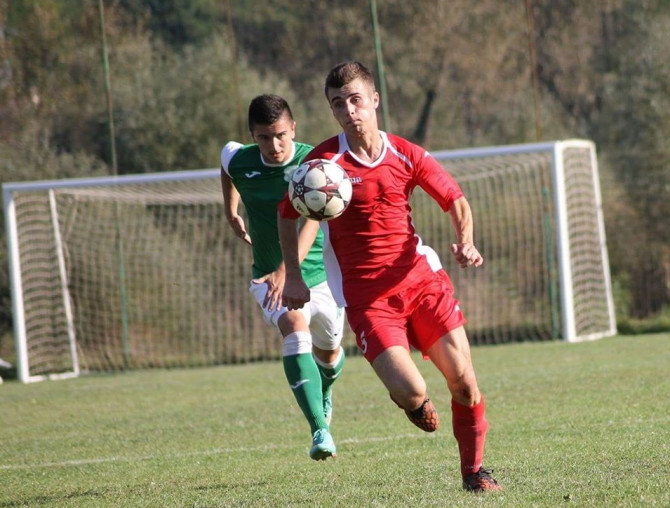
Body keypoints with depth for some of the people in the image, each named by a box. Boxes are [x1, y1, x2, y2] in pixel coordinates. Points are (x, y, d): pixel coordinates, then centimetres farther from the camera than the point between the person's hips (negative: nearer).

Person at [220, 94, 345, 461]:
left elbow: (311, 222, -36)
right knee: (295, 331, -29)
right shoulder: (237, 160, -11)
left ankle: (324, 392, 57)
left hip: (320, 273, 0)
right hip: (270, 276, 0)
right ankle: (320, 430, -38)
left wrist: (287, 269, -50)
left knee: (328, 352, 19)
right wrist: (231, 211, 16)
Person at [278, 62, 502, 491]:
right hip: (365, 295, -3)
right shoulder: (323, 161, -5)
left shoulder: (407, 155, 2)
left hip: (420, 278, 3)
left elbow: (456, 202, 11)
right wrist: (293, 277, 6)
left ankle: (473, 471, 18)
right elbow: (287, 214, 9)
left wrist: (466, 244, -8)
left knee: (464, 379, -4)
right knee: (410, 391, -18)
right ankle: (414, 404, 22)